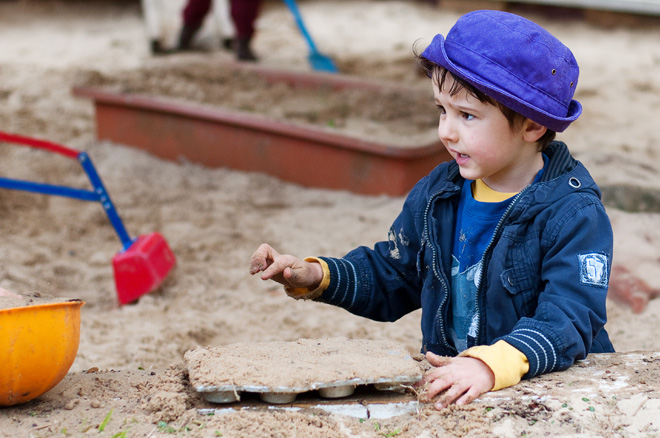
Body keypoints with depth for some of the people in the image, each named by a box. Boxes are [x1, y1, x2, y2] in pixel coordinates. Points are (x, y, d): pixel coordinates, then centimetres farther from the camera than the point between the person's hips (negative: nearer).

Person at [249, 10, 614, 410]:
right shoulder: (436, 195, 9)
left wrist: (491, 365, -41)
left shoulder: (575, 214, -11)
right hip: (447, 389, 3)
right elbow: (390, 277, 22)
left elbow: (568, 319, -23)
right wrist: (314, 276, 5)